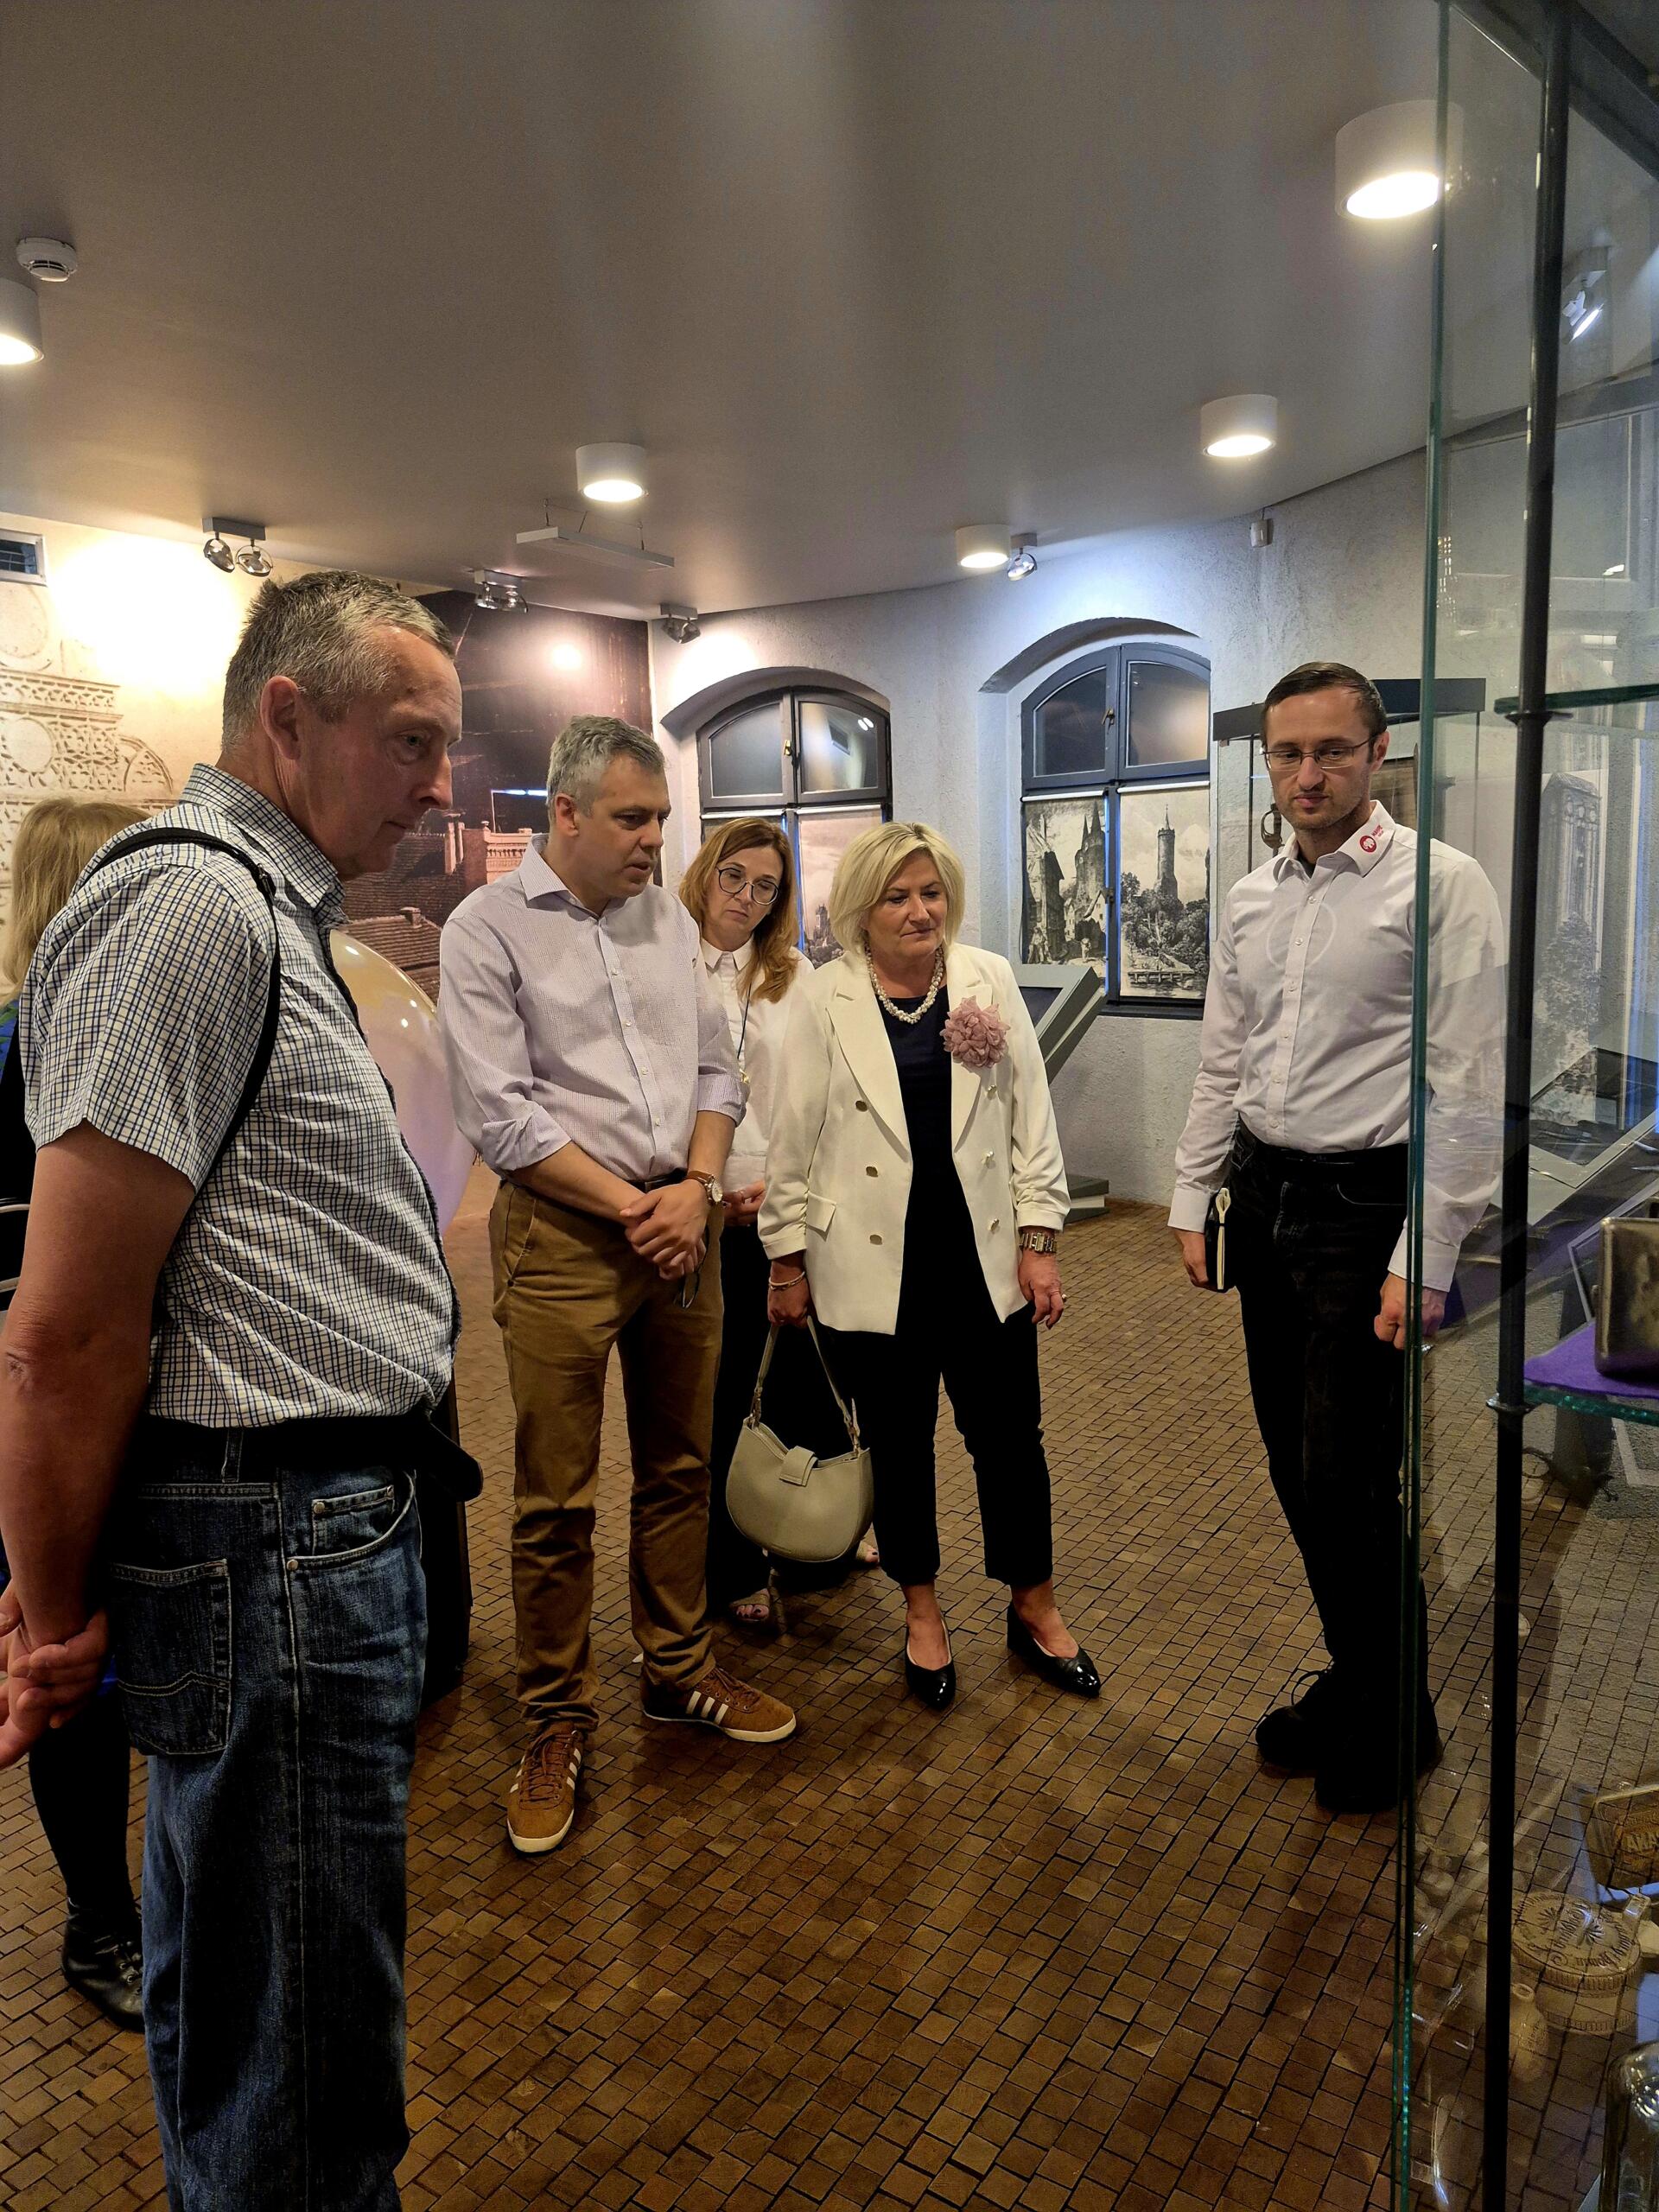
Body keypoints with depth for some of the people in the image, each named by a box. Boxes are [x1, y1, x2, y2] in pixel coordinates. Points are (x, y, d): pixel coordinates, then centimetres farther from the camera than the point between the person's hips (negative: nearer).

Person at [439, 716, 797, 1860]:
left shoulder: (670, 918, 10)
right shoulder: (488, 927, -6)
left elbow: (718, 1068, 10)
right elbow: (502, 1114, -12)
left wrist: (698, 1187, -7)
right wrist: (633, 1207, -12)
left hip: (681, 1220, 5)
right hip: (563, 1230, -5)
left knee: (682, 1467, 15)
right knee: (557, 1498, 4)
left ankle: (679, 1668, 34)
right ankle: (560, 1720, 22)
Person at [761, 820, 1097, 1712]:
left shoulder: (990, 980, 2)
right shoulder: (824, 999, -4)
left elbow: (1031, 1115, 3)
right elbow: (793, 1138, 0)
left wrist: (1040, 1240, 0)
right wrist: (788, 1258, 2)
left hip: (982, 1255, 2)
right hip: (874, 1265, -1)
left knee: (1010, 1436, 9)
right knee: (898, 1442, 13)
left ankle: (1034, 1606, 31)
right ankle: (922, 1611, 34)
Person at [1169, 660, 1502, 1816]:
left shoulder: (1439, 885, -10)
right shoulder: (1252, 900, 10)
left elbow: (1465, 1089, -14)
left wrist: (1424, 1262, -16)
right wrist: (1195, 1201, 11)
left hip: (1366, 1209, -6)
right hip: (1268, 1200, 7)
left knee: (1349, 1488, -1)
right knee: (1297, 1471, 15)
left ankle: (1395, 1726, 24)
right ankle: (1355, 1683, 36)